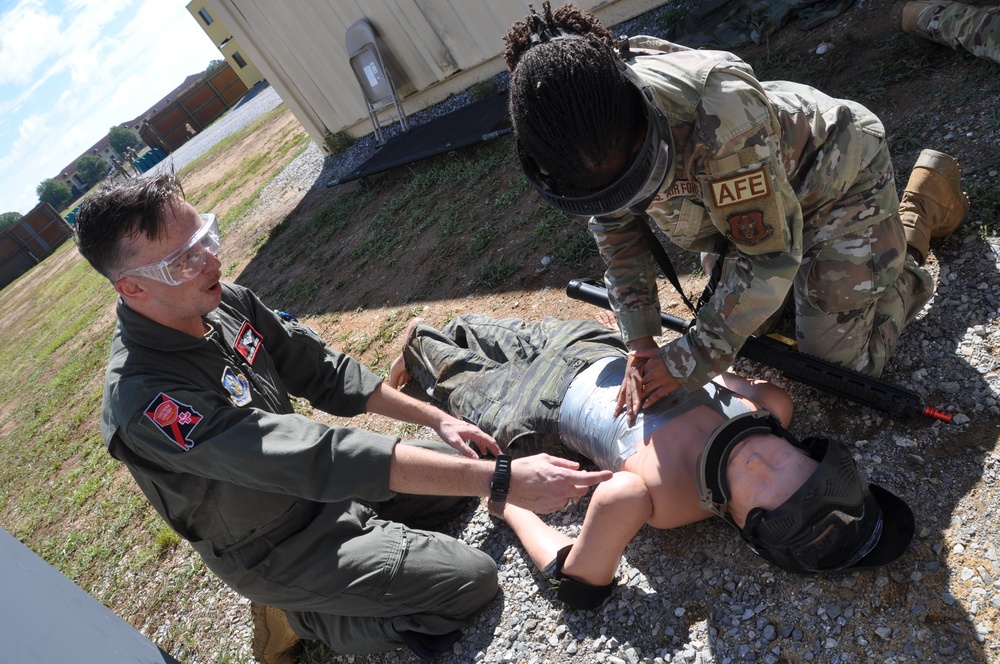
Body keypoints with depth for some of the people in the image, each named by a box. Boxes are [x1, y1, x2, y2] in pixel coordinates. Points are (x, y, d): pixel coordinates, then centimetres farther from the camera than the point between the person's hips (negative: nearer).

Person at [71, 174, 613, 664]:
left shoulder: (225, 302, -10)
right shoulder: (147, 398, -34)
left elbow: (324, 372, 1)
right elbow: (316, 460, -41)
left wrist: (436, 418, -2)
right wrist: (503, 479, -42)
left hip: (318, 491, 7)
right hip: (280, 552, -7)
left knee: (460, 463, 11)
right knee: (471, 580, -8)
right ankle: (300, 617, 5)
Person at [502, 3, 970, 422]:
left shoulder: (721, 113, -45)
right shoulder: (586, 136, -24)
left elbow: (770, 253, -35)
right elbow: (616, 230, -10)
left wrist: (691, 362, -30)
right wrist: (641, 345, -16)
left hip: (837, 177, -5)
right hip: (732, 196, 6)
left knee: (841, 364, 3)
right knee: (743, 322, 16)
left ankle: (925, 202, 17)